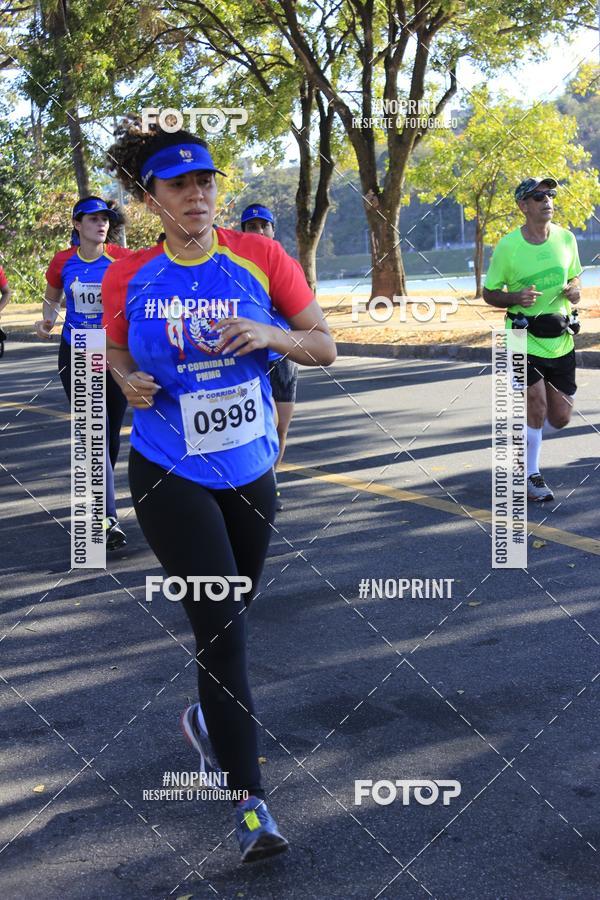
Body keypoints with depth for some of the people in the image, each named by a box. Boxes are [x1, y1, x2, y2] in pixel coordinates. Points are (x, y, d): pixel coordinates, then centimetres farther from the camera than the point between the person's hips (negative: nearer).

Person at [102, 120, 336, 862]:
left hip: (250, 469, 3)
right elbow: (115, 350, 12)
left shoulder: (261, 258, -6)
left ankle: (208, 717, 49)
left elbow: (325, 348, -3)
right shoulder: (128, 279, -5)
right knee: (220, 626, -11)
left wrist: (271, 335, -22)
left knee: (229, 619, 18)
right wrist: (129, 381, -11)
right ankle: (249, 801, 0)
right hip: (169, 475, -2)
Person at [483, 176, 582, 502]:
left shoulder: (566, 238, 3)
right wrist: (516, 298, -20)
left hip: (561, 340, 4)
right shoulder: (507, 246, -8)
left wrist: (574, 291, -7)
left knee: (561, 417, 7)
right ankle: (530, 475, 8)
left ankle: (521, 441, 36)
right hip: (524, 338, -4)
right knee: (537, 405, -12)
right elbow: (489, 293, 0)